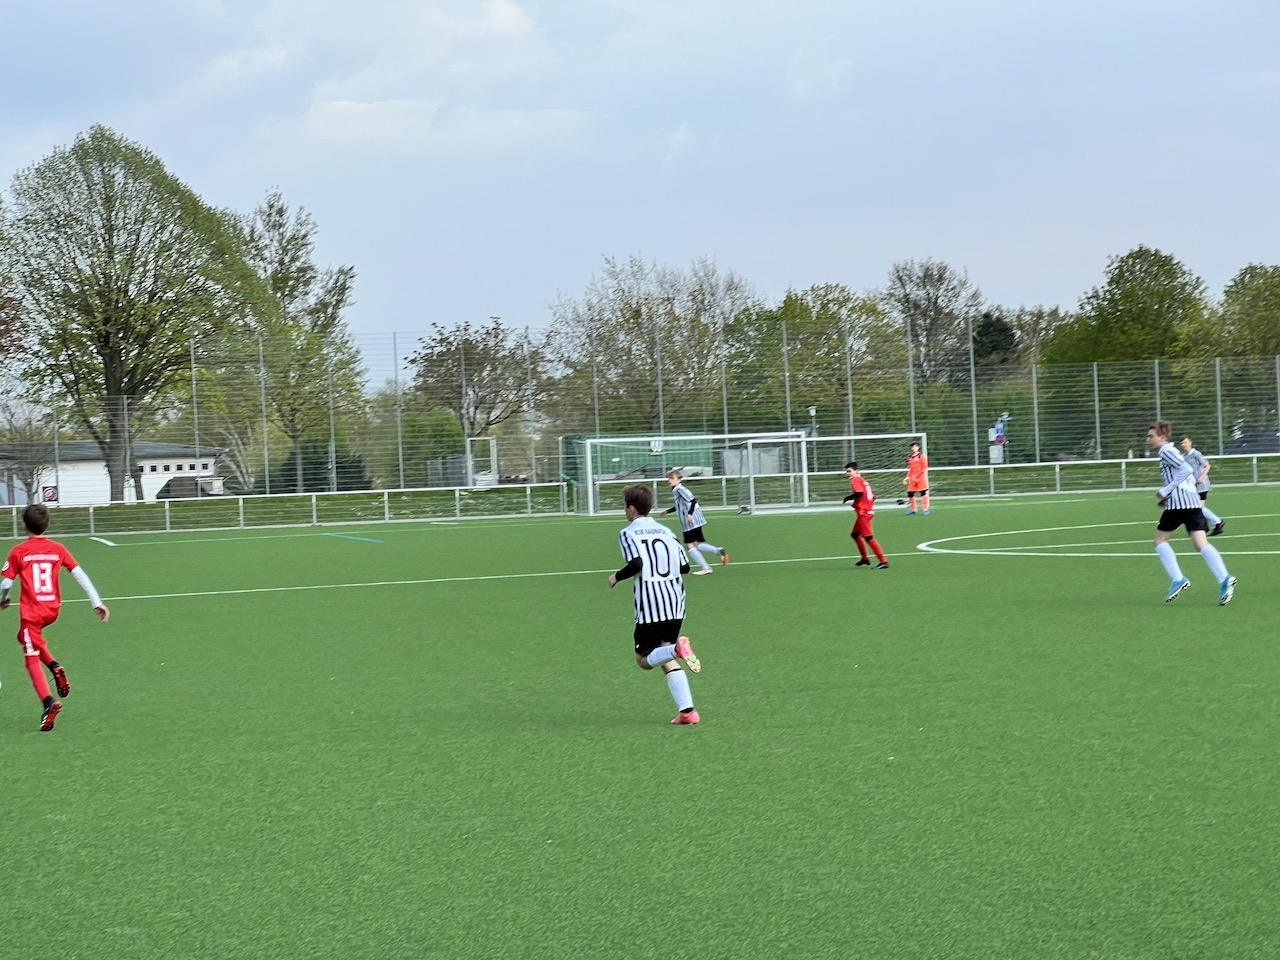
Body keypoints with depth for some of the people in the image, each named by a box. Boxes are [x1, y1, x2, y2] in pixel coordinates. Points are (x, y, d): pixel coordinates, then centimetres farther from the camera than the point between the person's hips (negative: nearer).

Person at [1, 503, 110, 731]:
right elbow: (80, 574, -2)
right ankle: (55, 667, 8)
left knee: (32, 659, -1)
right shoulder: (58, 549, 2)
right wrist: (97, 603, -1)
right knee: (26, 638, 31)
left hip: (31, 610, -5)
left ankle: (48, 702, -19)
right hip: (52, 609, 5)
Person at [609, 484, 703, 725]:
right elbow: (684, 566, 12)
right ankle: (687, 710, -2)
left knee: (644, 660, 6)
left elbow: (636, 563, -17)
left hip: (650, 607, -6)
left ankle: (676, 648, -26)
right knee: (666, 659, 14)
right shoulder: (665, 531, 16)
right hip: (676, 605, 6)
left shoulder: (629, 533, -1)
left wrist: (617, 577, 1)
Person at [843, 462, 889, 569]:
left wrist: (848, 498, -12)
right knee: (855, 534, 23)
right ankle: (864, 559, 31)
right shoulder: (862, 480, 18)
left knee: (868, 538, -10)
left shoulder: (855, 480, -9)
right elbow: (872, 495, 17)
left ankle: (884, 561, -13)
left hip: (863, 512, -10)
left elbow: (859, 493, -26)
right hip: (868, 510, 10)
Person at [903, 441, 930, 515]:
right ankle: (912, 509, 16)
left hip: (921, 478, -6)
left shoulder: (922, 456, -4)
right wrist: (907, 477, 10)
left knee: (923, 493, -4)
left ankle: (925, 509, 2)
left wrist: (917, 476, -15)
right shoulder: (910, 457, 13)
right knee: (910, 494, 4)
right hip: (912, 478, 6)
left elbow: (924, 468, -8)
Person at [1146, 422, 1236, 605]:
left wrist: (1165, 490, -14)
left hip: (1178, 501, -8)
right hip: (1193, 501, 8)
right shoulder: (1171, 451, 26)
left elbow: (1186, 469, -16)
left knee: (1161, 540, 7)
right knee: (1201, 543, -4)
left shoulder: (1166, 451, -3)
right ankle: (1224, 579, -23)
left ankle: (1177, 579, -6)